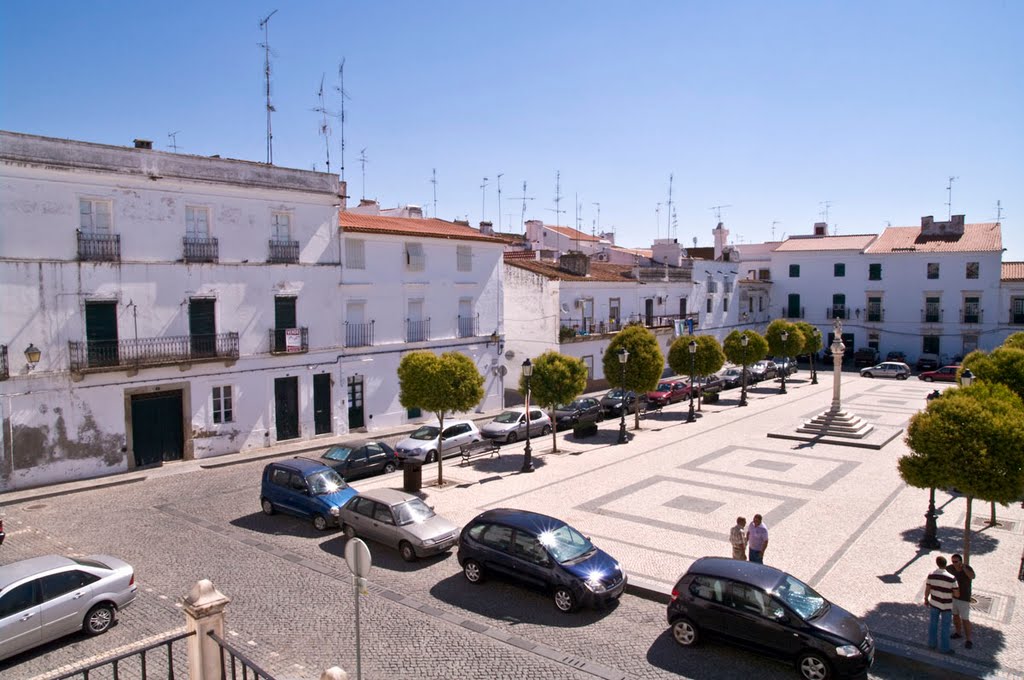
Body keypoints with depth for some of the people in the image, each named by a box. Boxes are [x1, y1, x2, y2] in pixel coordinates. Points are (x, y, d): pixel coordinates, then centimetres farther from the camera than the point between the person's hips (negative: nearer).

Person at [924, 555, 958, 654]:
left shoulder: (931, 575, -12)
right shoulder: (951, 578, -23)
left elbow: (927, 590, -6)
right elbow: (957, 594, -15)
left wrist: (926, 599, 11)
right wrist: (951, 593, 8)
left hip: (933, 603, 3)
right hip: (946, 605, -3)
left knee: (933, 624, 19)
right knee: (944, 627, 12)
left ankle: (932, 643, 32)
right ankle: (944, 648, 24)